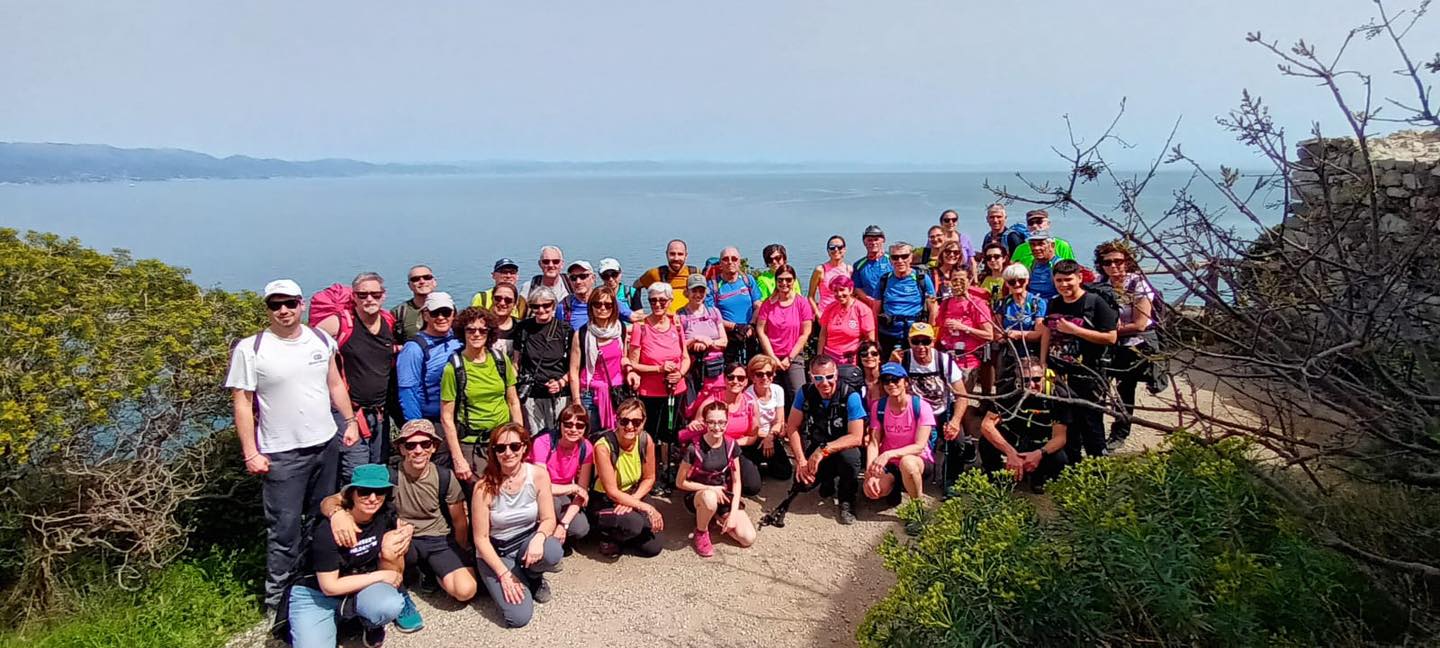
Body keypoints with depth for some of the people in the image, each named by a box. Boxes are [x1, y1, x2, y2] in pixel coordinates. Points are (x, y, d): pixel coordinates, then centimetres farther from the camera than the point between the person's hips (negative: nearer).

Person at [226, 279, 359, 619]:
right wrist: (251, 454, -11)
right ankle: (277, 598, 14)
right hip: (281, 454, -5)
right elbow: (242, 403, -9)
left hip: (326, 444, 5)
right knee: (285, 528, -1)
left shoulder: (321, 339, 4)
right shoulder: (250, 349, -10)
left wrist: (350, 420, 9)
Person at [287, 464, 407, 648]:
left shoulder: (387, 518, -10)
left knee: (390, 605, -30)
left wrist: (391, 553, -24)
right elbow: (330, 587, -18)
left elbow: (394, 576, -2)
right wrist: (381, 576, -16)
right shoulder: (328, 530, -23)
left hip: (362, 588, 2)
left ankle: (370, 622, 4)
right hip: (316, 594, -2)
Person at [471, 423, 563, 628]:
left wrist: (539, 537, -31)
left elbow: (548, 519, -8)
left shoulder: (538, 475, -13)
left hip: (527, 541, 2)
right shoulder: (485, 487, -19)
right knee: (518, 617, -21)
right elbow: (481, 538, -13)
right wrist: (503, 574, -19)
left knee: (552, 552, -35)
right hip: (496, 552, -2)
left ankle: (534, 576, 3)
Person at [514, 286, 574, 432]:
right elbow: (517, 361, 14)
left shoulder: (565, 329, 2)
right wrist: (513, 389, 3)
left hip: (560, 394, -1)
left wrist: (562, 382, -10)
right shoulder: (523, 328, 7)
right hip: (531, 395, 1)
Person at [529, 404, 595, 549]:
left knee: (581, 529, -24)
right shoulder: (543, 443, -27)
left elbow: (582, 490, -14)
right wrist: (572, 487, -23)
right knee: (553, 501, -37)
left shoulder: (586, 448, -14)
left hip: (563, 496, 3)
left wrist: (564, 524, -23)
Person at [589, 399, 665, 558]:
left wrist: (632, 500, -17)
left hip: (633, 496, 5)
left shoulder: (646, 440, -13)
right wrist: (646, 507, -25)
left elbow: (649, 479, 0)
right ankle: (607, 537, -1)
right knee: (633, 523, -34)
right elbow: (612, 492, -23)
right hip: (604, 502, -5)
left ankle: (617, 539, 20)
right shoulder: (604, 446, -27)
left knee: (652, 548, -7)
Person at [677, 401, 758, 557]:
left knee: (748, 538, -15)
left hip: (723, 495, 4)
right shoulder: (694, 448, -20)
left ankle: (717, 519, 13)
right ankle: (700, 531, -10)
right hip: (697, 494, -4)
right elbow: (680, 482, -11)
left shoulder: (732, 445, -8)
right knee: (709, 498, -42)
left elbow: (736, 481, -1)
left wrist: (733, 513, -10)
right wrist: (711, 489, -17)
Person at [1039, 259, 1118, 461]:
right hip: (1059, 376, 6)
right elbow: (1046, 333, 20)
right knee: (1065, 426, 15)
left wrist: (1075, 330, -19)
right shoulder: (1053, 304, 9)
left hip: (1086, 378, -6)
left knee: (1091, 426, -2)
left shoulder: (1095, 303, -10)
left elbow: (1110, 337, -16)